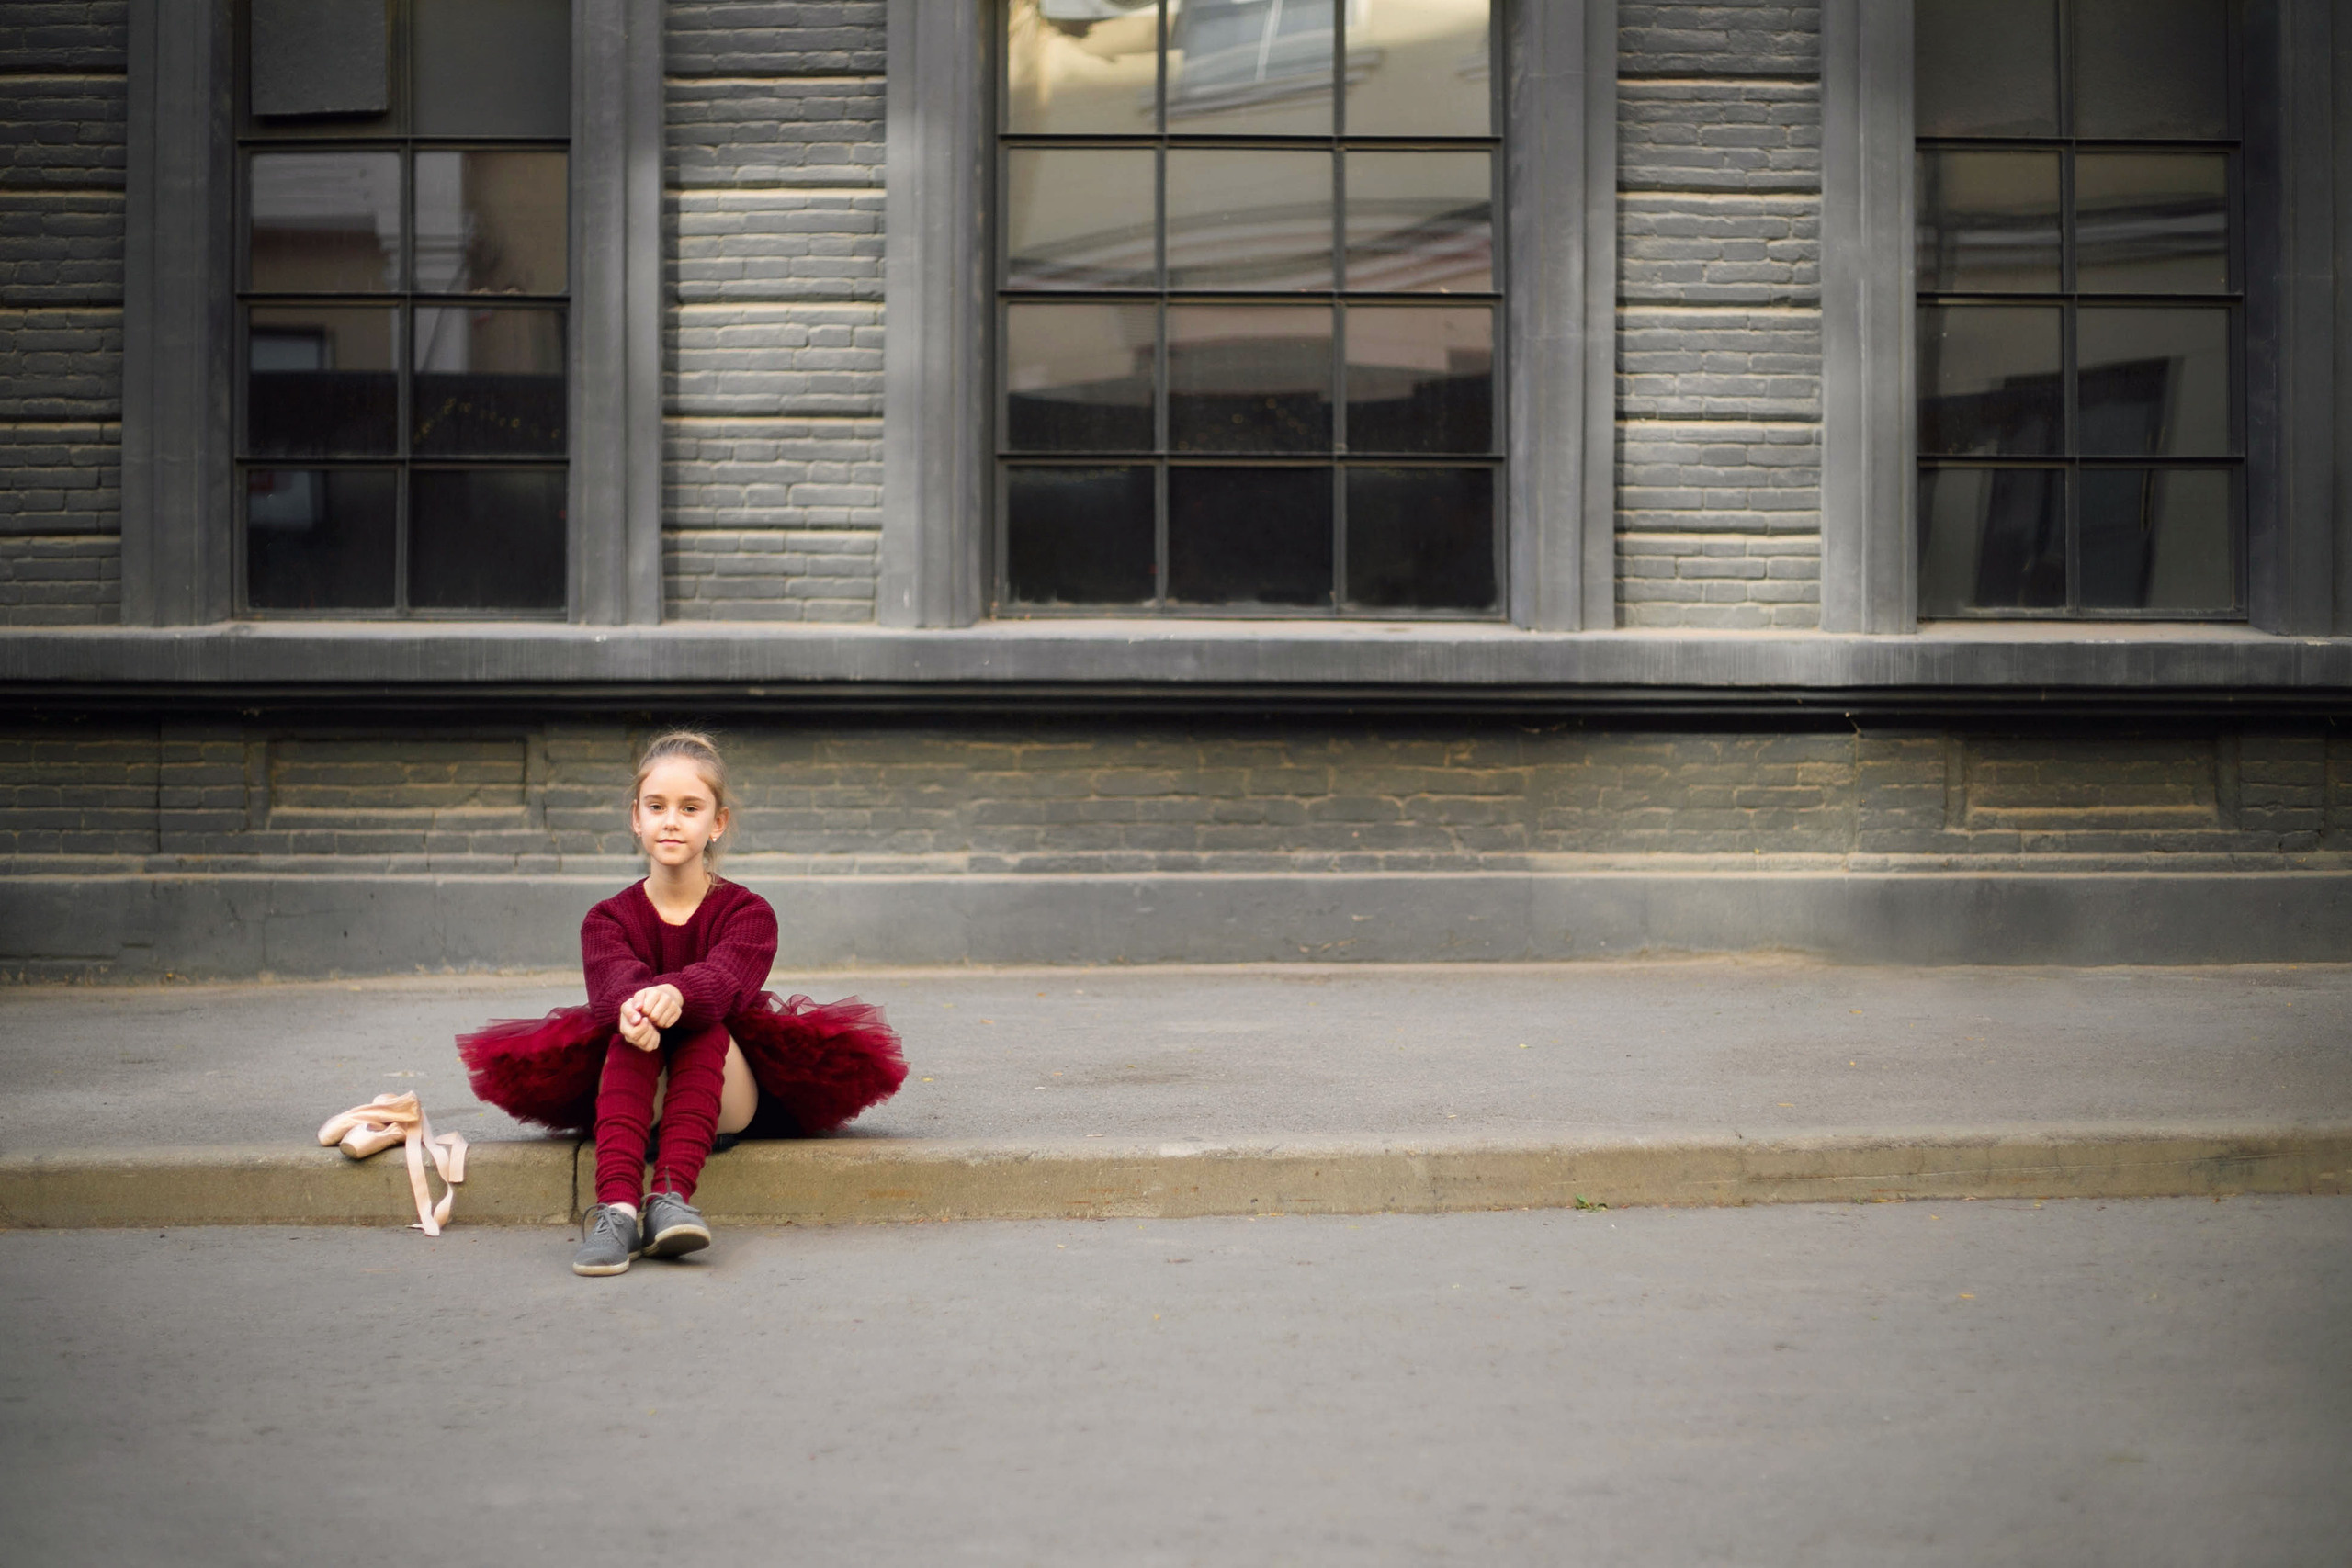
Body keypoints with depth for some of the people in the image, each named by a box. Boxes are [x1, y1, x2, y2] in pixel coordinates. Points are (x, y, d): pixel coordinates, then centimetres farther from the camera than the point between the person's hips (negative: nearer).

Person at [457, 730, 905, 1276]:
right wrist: (632, 1008, -45)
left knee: (702, 1022, -30)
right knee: (631, 1028, -30)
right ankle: (616, 1205, -50)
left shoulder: (747, 912, 1)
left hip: (730, 1099, -1)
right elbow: (614, 981, -18)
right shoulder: (608, 919, 7)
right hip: (638, 1099, 1)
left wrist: (675, 995, -48)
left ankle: (671, 1197, -48)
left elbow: (725, 978, -23)